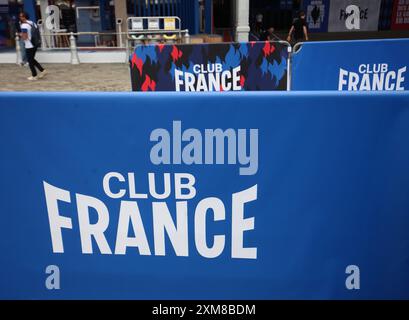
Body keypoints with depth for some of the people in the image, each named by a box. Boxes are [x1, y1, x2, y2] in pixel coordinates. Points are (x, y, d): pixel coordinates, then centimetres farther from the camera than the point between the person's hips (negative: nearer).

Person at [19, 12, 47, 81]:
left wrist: (21, 35, -2)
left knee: (30, 61, 5)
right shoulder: (32, 23, 7)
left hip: (29, 46, -8)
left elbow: (24, 37, -21)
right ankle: (42, 70, 16)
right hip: (35, 44, 8)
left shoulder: (24, 26, -18)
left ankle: (34, 76, 12)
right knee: (32, 59, 20)